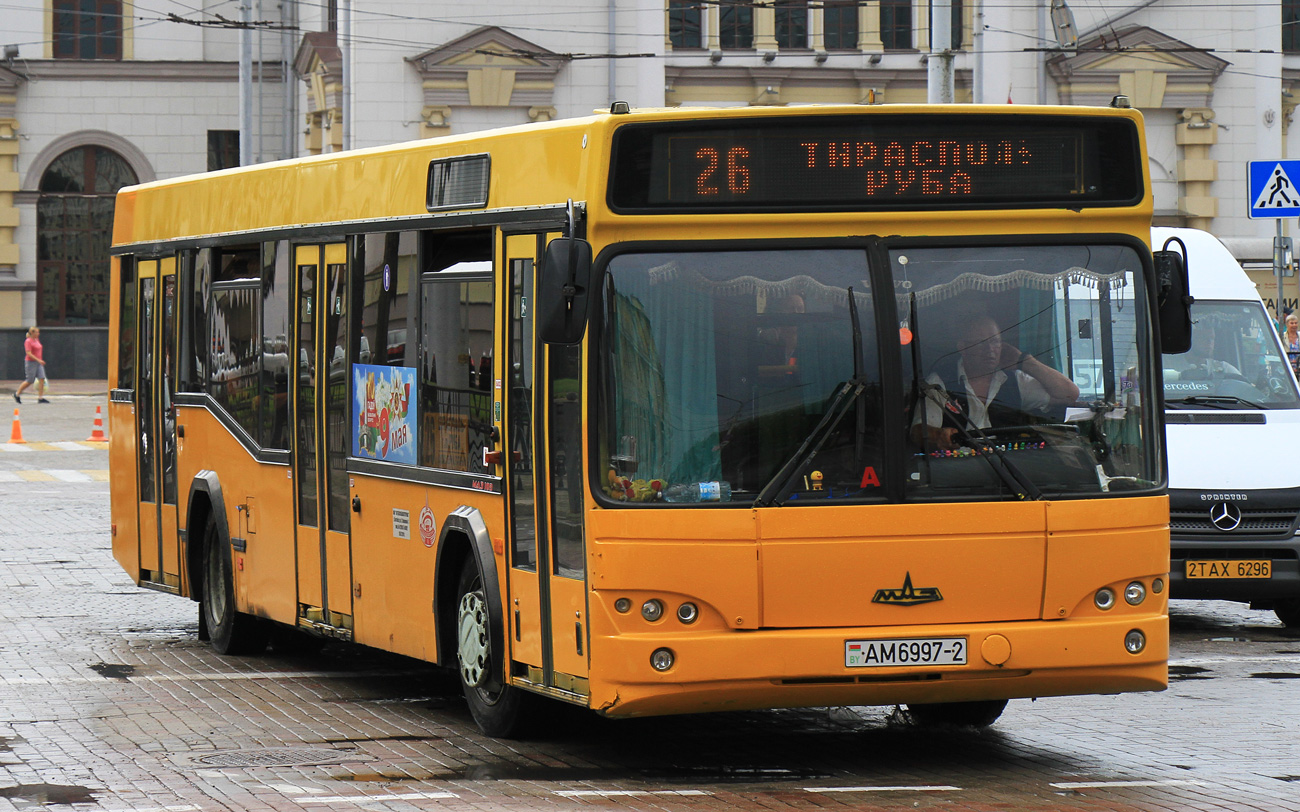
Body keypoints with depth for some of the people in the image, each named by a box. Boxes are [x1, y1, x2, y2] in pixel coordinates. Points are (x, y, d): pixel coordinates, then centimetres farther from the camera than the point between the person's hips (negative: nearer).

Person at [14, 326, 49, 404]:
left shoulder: (37, 340, 12)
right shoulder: (28, 341, -14)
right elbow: (29, 353, -22)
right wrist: (38, 360, -27)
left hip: (38, 362, 8)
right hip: (31, 362, -8)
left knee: (42, 379, -5)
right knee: (30, 381, -1)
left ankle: (40, 398, -5)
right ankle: (17, 394, 18)